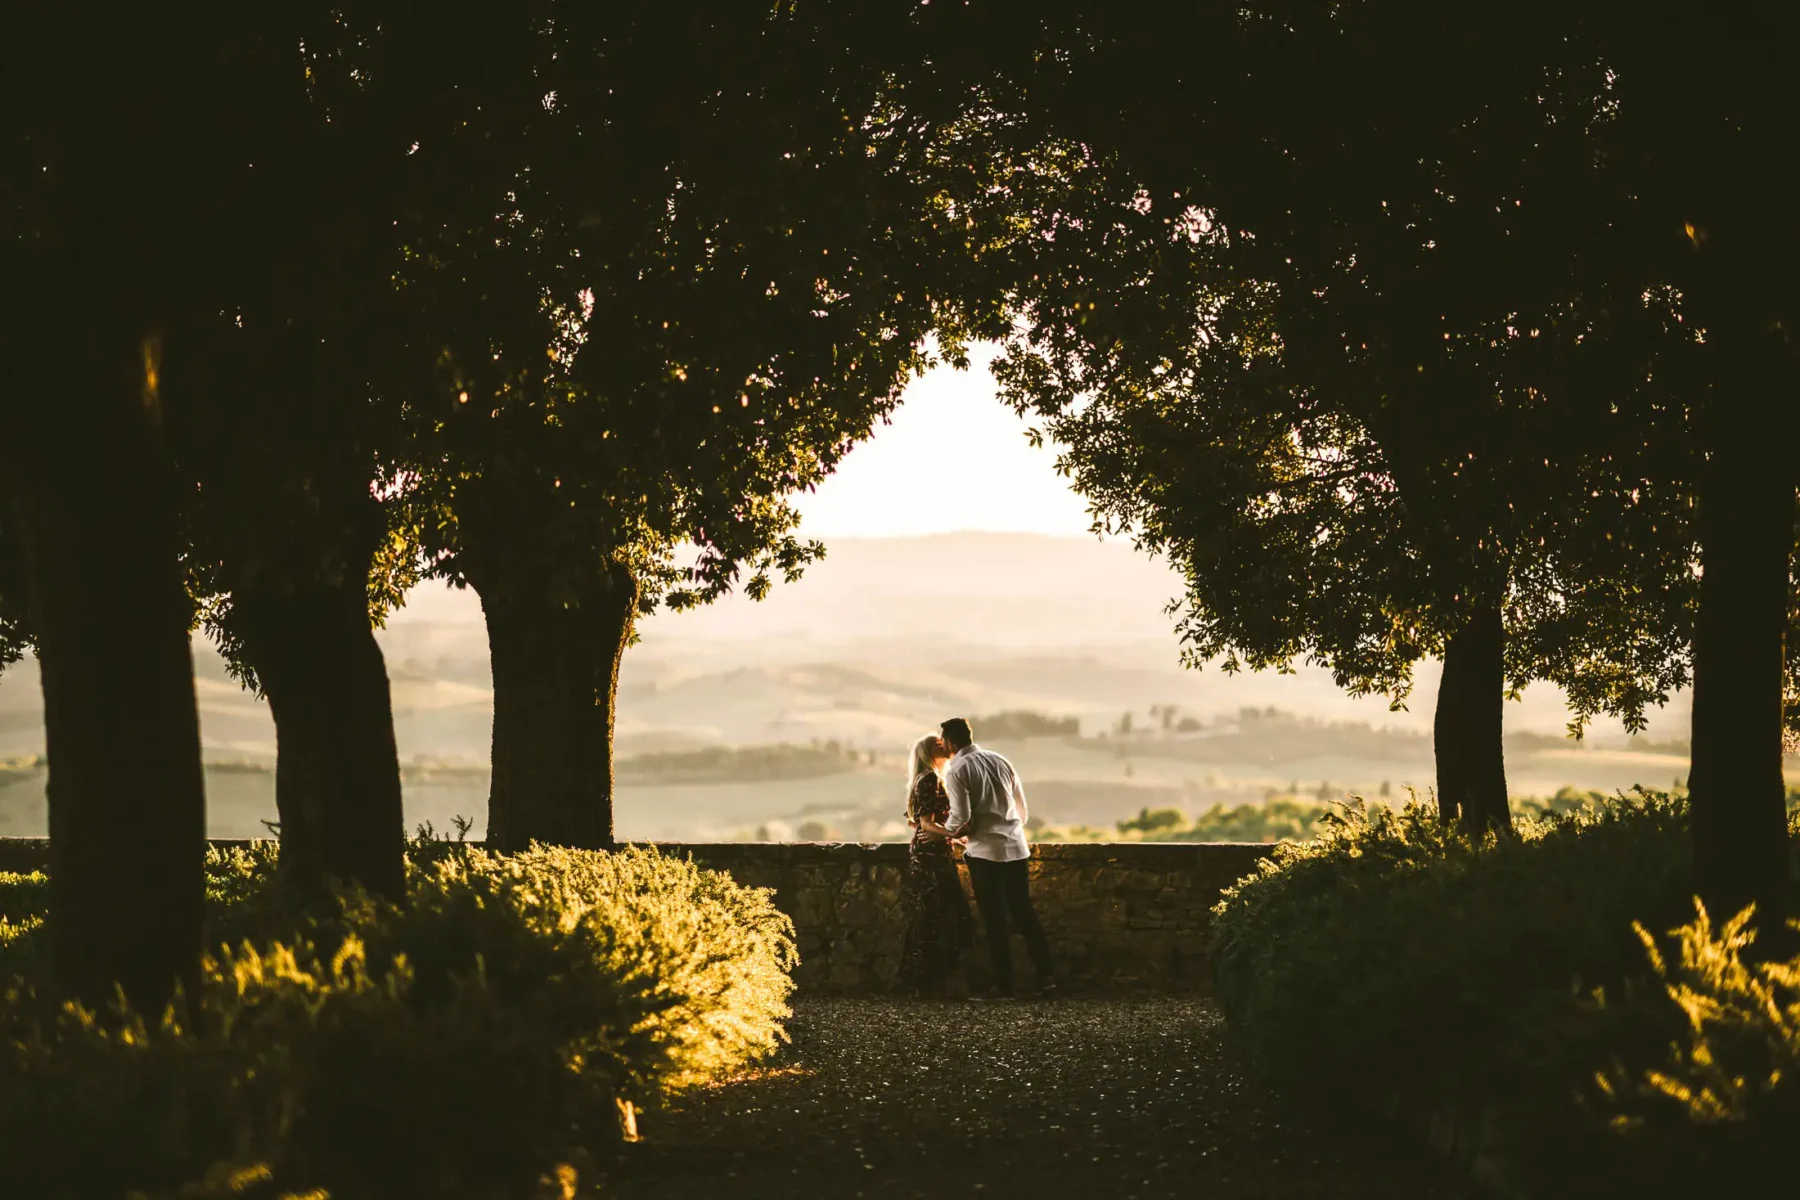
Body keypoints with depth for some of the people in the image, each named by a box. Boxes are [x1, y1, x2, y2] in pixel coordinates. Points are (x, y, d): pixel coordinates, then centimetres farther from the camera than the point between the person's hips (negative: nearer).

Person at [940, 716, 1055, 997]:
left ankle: (1004, 984, 5)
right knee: (1024, 912, 12)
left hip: (986, 852, -5)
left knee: (995, 920, 3)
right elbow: (1023, 811, 14)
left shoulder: (957, 771, -8)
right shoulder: (1001, 762, 10)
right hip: (1017, 848, 5)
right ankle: (1045, 974, 6)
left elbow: (961, 820, -13)